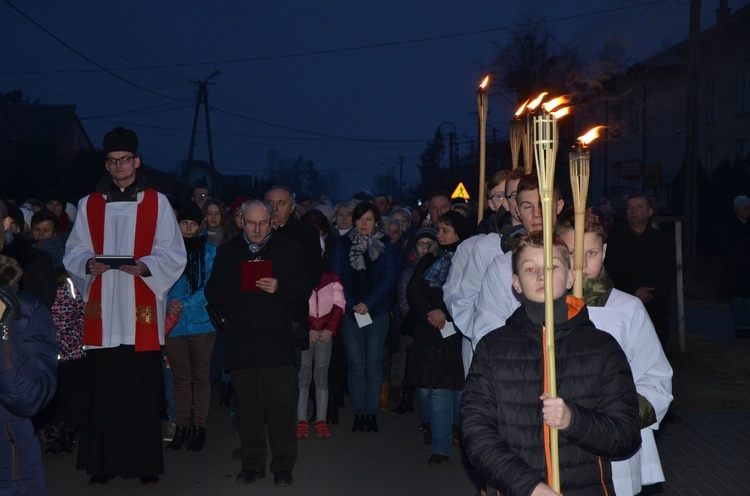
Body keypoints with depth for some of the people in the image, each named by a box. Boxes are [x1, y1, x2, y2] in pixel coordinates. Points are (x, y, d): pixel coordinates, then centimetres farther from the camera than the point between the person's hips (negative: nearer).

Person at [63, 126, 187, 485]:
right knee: (101, 388, 0)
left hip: (141, 312, -1)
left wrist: (143, 266, -15)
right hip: (101, 311, 2)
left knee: (143, 390, -1)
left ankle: (145, 462, 8)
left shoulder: (157, 203, 6)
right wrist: (88, 264, -10)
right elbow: (73, 252, 11)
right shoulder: (89, 204, 12)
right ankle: (102, 462, 10)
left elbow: (173, 255, 3)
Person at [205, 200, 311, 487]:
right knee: (248, 407, 8)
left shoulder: (289, 250, 6)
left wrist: (279, 288, -17)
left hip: (276, 343, -2)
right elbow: (212, 295, 4)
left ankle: (283, 466, 10)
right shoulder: (227, 252, 11)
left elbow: (304, 293, 2)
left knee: (281, 407, -1)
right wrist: (237, 284, -14)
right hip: (240, 343, 2)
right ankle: (252, 465, 20)